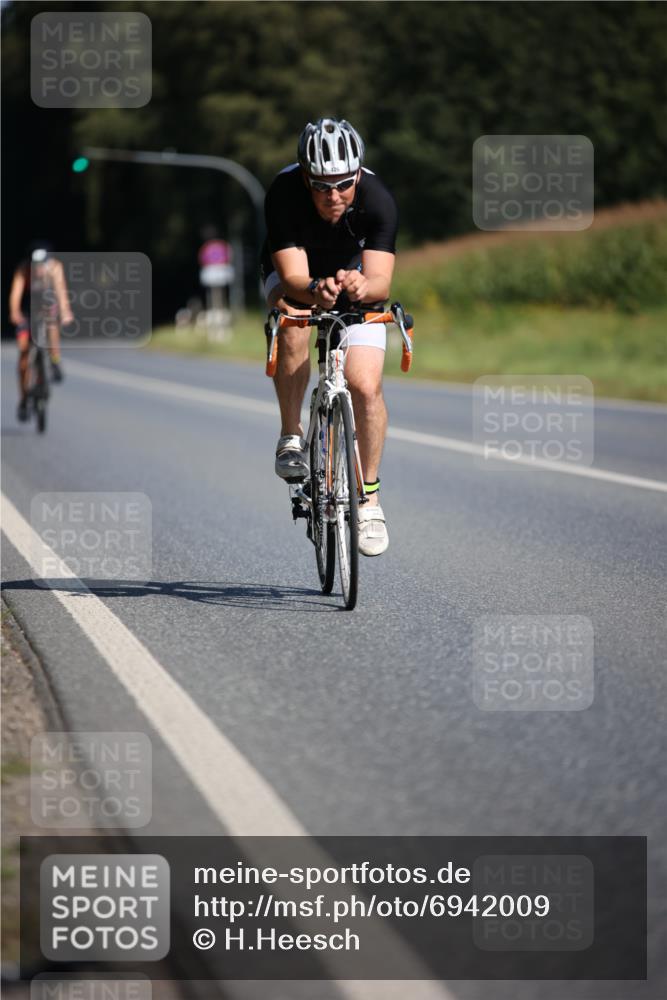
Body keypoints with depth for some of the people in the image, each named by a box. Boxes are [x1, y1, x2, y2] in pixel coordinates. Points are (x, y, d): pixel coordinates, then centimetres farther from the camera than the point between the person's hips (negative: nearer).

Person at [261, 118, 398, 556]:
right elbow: (293, 276, -38)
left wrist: (362, 287, -62)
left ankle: (369, 496, 4)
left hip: (355, 279, 0)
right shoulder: (284, 192, -33)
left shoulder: (377, 200, -32)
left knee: (366, 387, -15)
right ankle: (291, 436, -15)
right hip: (295, 276, 0)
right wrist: (316, 290, -60)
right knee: (295, 325, -35)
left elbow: (381, 282, -39)